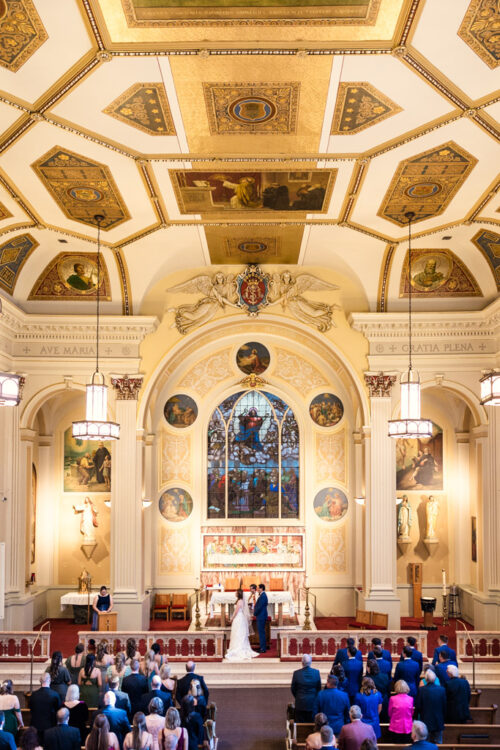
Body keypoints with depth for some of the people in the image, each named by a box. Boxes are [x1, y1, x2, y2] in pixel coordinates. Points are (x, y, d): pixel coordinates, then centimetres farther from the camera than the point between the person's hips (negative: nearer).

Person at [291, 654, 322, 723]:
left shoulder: (296, 673, -14)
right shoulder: (316, 672, -10)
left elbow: (293, 689, -2)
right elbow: (319, 688, 1)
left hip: (300, 703, -1)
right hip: (313, 704, 1)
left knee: (300, 724, 9)